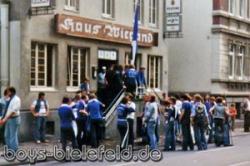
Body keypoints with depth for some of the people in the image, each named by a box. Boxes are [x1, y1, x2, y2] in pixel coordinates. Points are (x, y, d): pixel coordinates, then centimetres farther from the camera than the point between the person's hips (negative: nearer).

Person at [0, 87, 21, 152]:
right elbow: (7, 110, 15)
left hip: (14, 119, -9)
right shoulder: (9, 100, 12)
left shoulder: (16, 99, -13)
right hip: (8, 119, 9)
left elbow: (13, 111, -19)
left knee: (13, 135, -4)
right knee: (7, 135, 12)